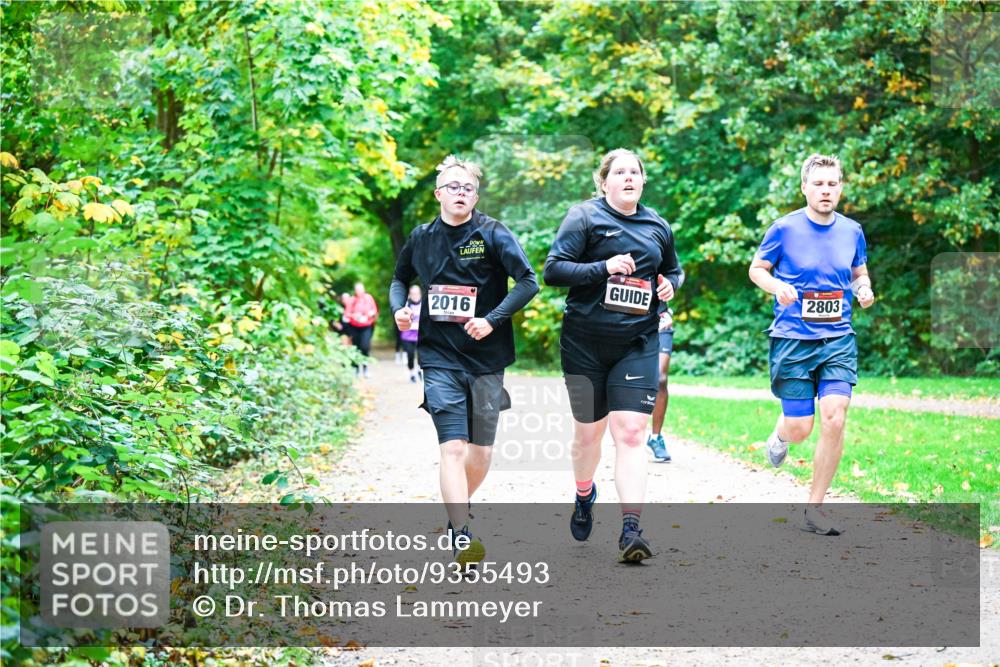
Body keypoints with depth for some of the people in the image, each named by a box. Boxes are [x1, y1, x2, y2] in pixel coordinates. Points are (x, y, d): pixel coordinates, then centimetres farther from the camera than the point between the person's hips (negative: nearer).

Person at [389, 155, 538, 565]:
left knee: (481, 449, 10)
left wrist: (493, 320, -19)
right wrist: (399, 308, 2)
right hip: (440, 358, 0)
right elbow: (400, 279, 23)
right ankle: (462, 537, -20)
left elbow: (528, 282, -9)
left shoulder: (493, 234, -3)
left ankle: (455, 511, 36)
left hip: (486, 357, 0)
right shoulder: (421, 238, 6)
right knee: (453, 447, -14)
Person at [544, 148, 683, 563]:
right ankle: (584, 496, 43)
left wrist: (670, 284, 3)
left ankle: (630, 529, -16)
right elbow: (553, 270, -11)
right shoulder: (585, 217, -3)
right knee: (588, 432, 12)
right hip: (585, 344, -2)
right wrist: (604, 268, -22)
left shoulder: (658, 226, 11)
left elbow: (674, 269, 27)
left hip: (637, 344, 2)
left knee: (630, 432, -11)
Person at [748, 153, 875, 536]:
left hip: (839, 339, 2)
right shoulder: (784, 229, -5)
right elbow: (756, 269, 6)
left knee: (834, 419, -12)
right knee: (799, 429, -2)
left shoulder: (852, 231, 5)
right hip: (793, 339, -2)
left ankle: (815, 509, 2)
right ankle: (780, 436, 39)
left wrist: (864, 290, -3)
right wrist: (777, 286, -14)